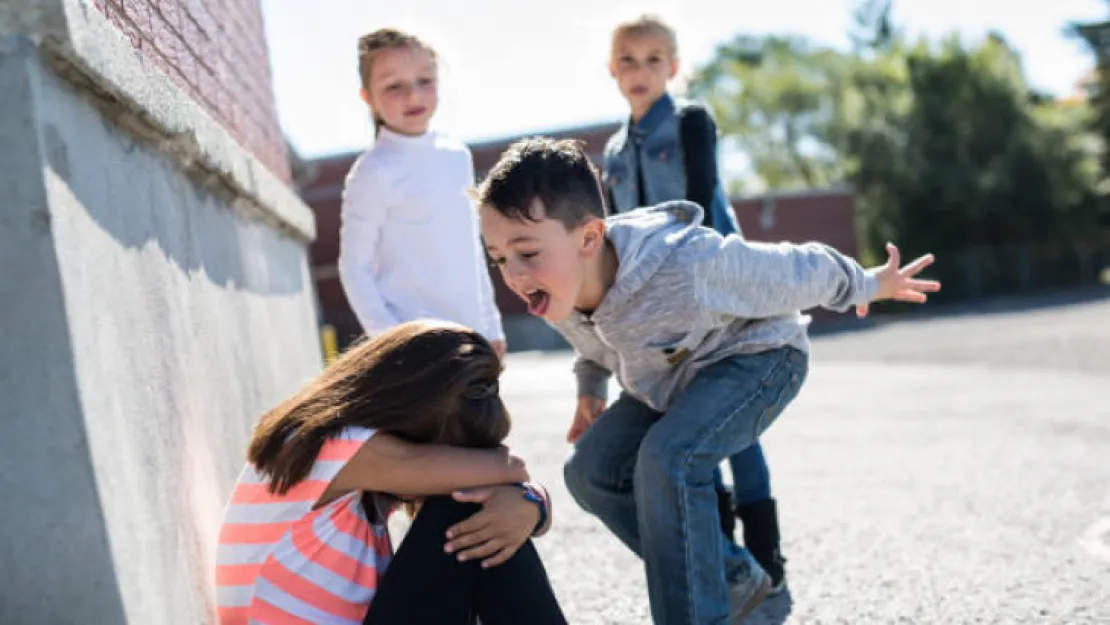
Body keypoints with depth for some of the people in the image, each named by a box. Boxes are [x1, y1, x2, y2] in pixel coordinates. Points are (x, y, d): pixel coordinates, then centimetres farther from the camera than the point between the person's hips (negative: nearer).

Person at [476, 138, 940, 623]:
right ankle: (734, 579, 11)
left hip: (757, 357, -8)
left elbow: (798, 271, -21)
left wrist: (869, 286, -6)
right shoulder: (555, 294, -19)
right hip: (677, 377, 8)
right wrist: (589, 388, 13)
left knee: (667, 458, -32)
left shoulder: (689, 266, -41)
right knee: (591, 471, -2)